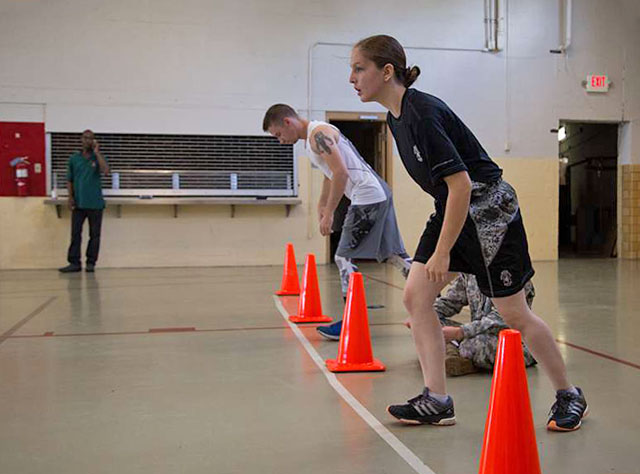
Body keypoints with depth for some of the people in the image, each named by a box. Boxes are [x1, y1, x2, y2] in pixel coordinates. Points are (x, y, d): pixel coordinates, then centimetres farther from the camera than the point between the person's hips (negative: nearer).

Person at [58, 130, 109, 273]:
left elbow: (106, 170, -17)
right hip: (78, 203, 1)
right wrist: (70, 197, 1)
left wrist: (96, 153, -13)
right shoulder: (74, 158, 9)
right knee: (75, 234, 0)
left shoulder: (98, 157, 4)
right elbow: (69, 180, 13)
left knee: (94, 234, 3)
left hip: (95, 203, -1)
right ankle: (74, 263, 3)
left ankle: (91, 263, 10)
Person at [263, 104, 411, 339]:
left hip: (367, 197, -10)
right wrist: (322, 206, 27)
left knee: (344, 258, -5)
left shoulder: (318, 133, -12)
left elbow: (341, 173, -20)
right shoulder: (311, 138, 20)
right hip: (380, 194, 10)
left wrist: (329, 213, -16)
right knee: (395, 256, 11)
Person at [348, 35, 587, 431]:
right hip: (452, 207, 9)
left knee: (515, 314, 0)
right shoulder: (396, 117, 6)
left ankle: (569, 395, 22)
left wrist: (442, 253, -22)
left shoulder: (423, 114, -24)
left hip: (488, 208, -9)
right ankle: (437, 402, 6)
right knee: (416, 295, -1)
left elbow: (461, 185, -26)